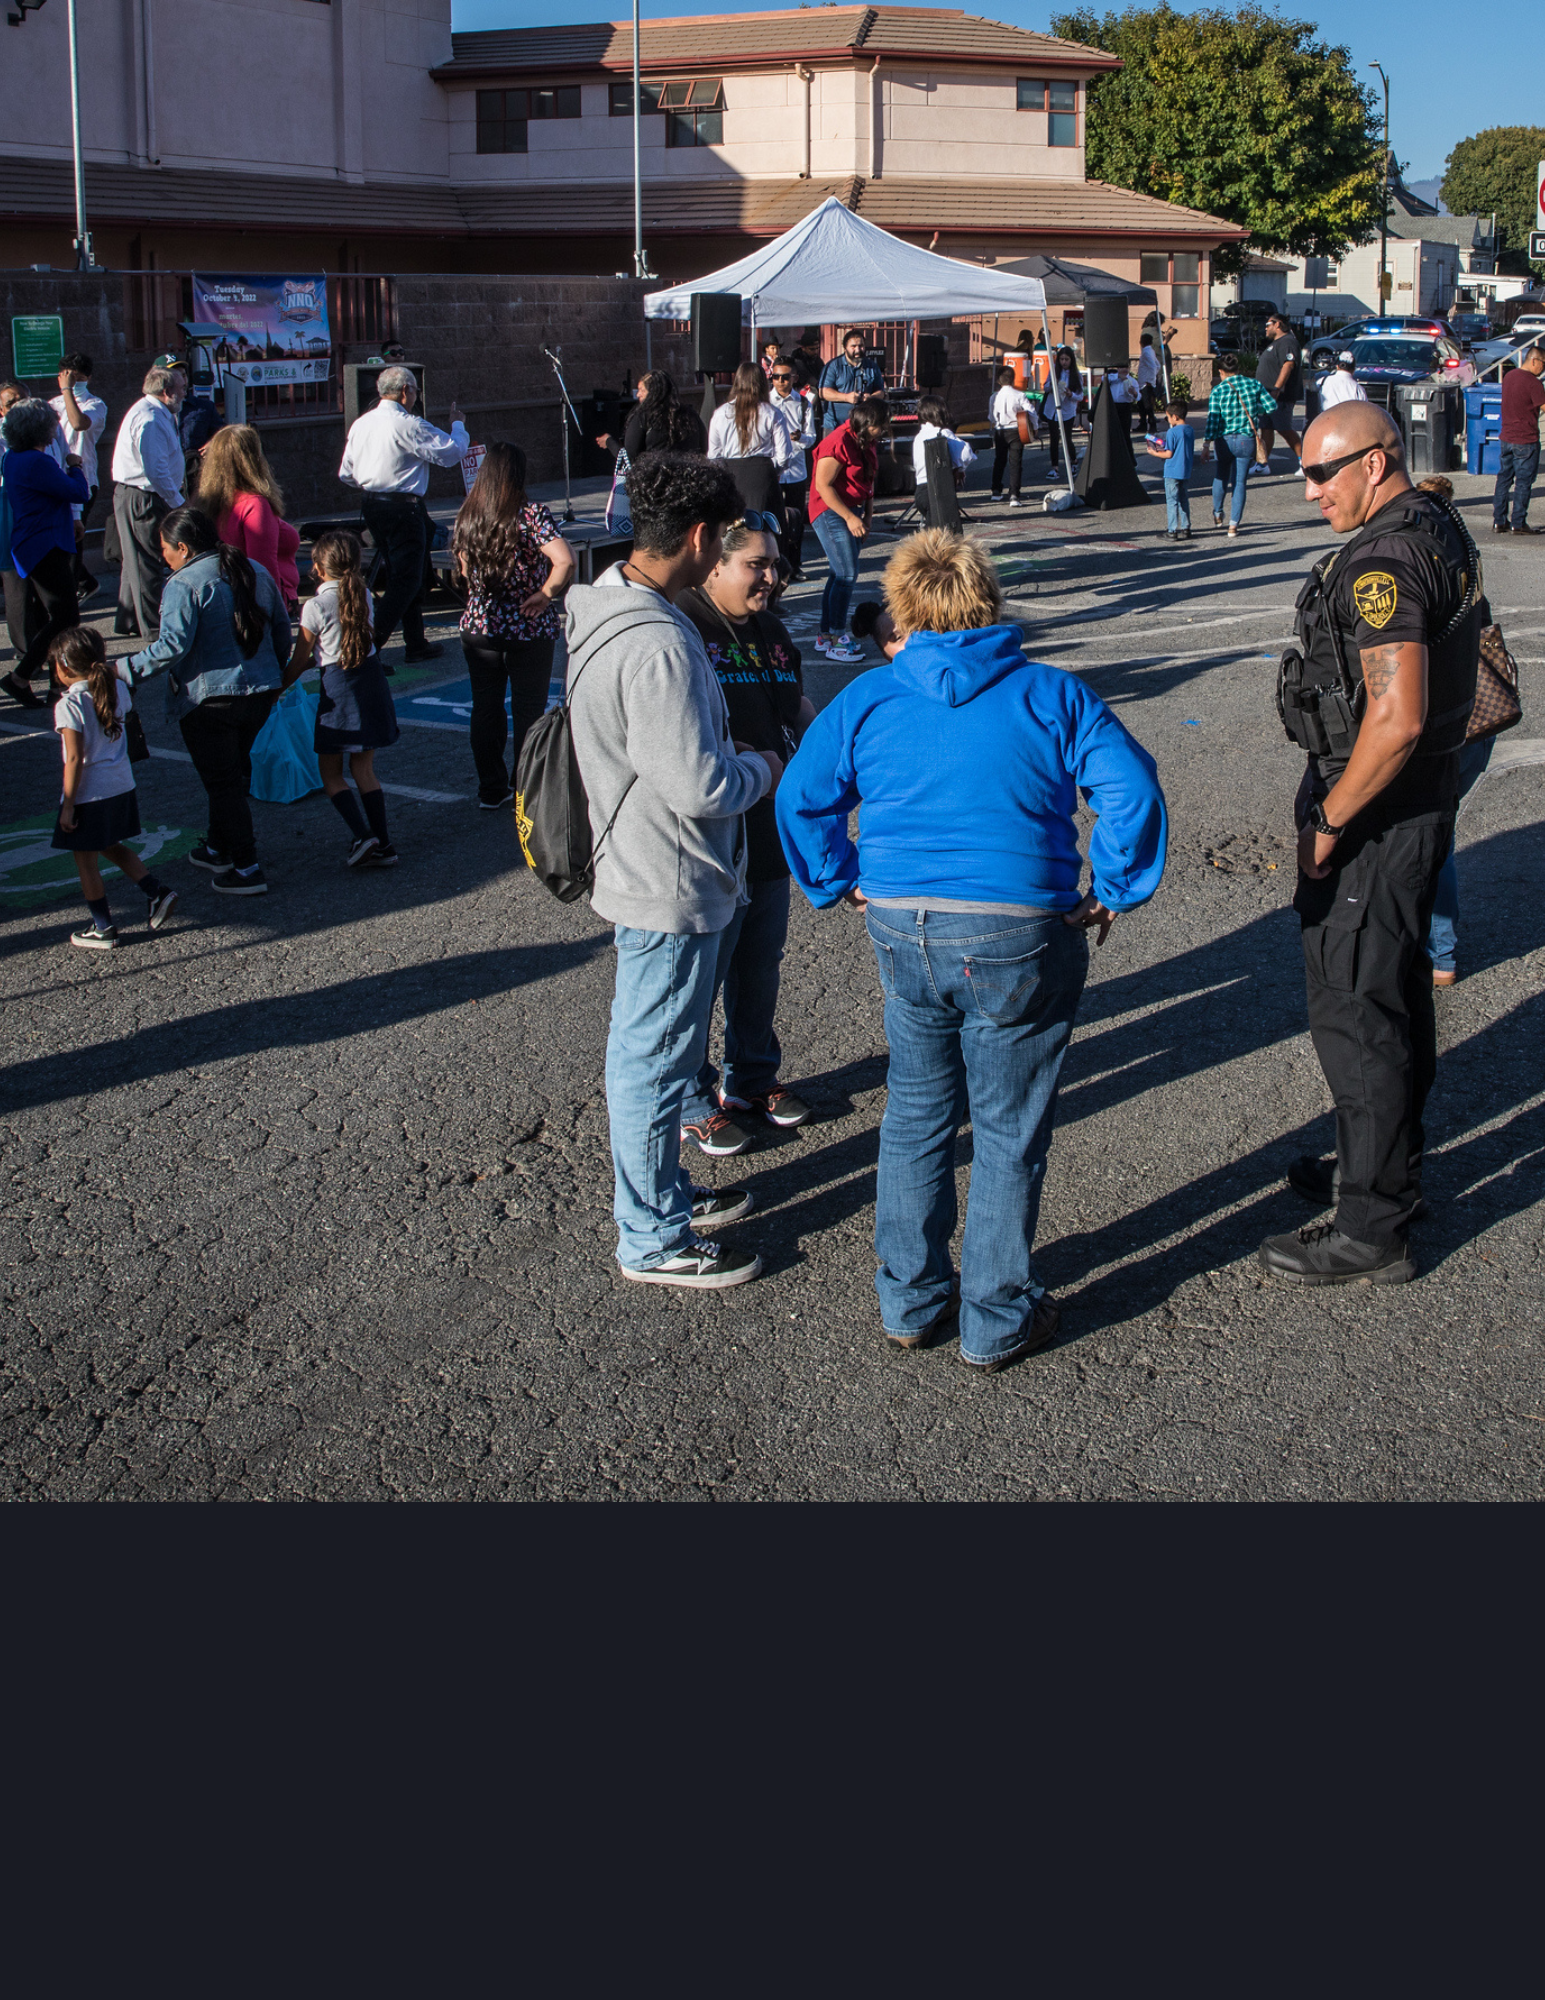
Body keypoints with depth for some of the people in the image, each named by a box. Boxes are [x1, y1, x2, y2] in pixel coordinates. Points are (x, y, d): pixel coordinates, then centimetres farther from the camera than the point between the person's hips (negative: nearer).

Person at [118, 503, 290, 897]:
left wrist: (127, 669, -16)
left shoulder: (184, 585, -15)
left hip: (209, 698, -7)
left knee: (223, 782, 1)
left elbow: (173, 645, -24)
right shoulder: (257, 573, 8)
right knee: (235, 772, 23)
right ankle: (218, 849, 36)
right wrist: (274, 677, 25)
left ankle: (246, 869, 1)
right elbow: (282, 629, 12)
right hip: (260, 693, 8)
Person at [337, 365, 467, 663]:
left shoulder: (360, 424, 8)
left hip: (371, 504, 9)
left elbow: (346, 474, 13)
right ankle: (369, 645, -12)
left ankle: (415, 643, 24)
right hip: (403, 508, -9)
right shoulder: (408, 426, -16)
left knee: (399, 575, 18)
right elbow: (453, 452, -12)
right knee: (406, 580, -4)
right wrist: (458, 424, 7)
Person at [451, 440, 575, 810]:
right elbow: (566, 561, -28)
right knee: (528, 710, 8)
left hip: (478, 625, 4)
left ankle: (491, 790, 20)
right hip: (529, 629, -4)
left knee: (485, 709, 14)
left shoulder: (467, 517, -2)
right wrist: (546, 593, -15)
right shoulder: (531, 515, -17)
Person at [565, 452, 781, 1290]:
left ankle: (661, 1191, 41)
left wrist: (732, 754, 11)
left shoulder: (606, 607, 5)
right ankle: (653, 1239, 18)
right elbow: (699, 788, -28)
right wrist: (764, 769, -9)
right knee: (655, 1058, 3)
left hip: (641, 871, 10)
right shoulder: (655, 646, -28)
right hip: (670, 887, -10)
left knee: (644, 1049, 23)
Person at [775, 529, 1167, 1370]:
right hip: (1019, 938, -3)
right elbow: (1131, 791, -11)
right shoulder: (1053, 694, -2)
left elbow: (800, 797, 6)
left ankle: (909, 1301, 30)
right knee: (1008, 1132, 10)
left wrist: (844, 886, 14)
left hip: (901, 932, 3)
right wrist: (1113, 893, -1)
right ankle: (997, 1320, 21)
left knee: (915, 1114, 19)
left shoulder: (866, 698, 4)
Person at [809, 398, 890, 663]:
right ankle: (835, 641, -9)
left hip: (853, 513, 9)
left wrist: (867, 516, 9)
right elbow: (823, 485, -21)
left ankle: (825, 635, 19)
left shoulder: (866, 442, 9)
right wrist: (850, 517, -22)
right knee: (847, 574, -13)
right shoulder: (838, 443, -20)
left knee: (840, 574, 11)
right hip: (831, 512, -9)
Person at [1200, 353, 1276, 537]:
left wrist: (1206, 445, -9)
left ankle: (1217, 515, 33)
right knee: (1240, 482, 5)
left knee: (1221, 475, 23)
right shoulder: (1254, 384, 0)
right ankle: (1233, 524, 0)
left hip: (1224, 440, 0)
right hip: (1247, 440, 0)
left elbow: (1212, 420, -10)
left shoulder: (1218, 390, -4)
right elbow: (1271, 406, -1)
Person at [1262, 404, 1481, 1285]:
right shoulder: (1442, 528, 9)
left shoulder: (1384, 563, -24)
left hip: (1376, 815, -10)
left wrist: (1329, 821, -20)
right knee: (1400, 995, 21)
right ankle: (1393, 1170, 36)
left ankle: (1372, 1229, 6)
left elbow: (1398, 719, -31)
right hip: (1426, 801, 10)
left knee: (1354, 1014, -3)